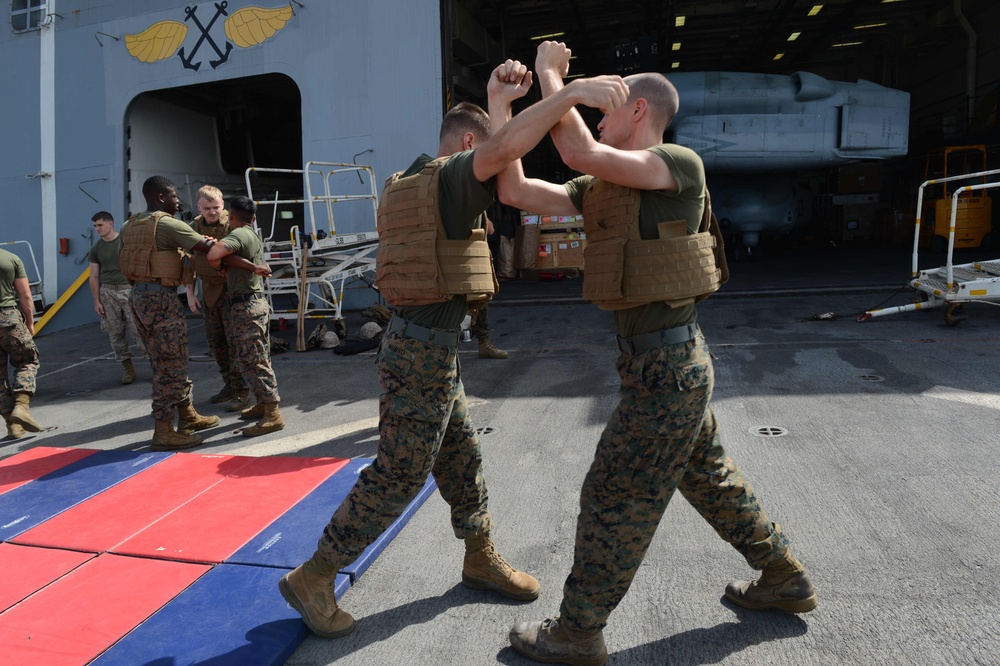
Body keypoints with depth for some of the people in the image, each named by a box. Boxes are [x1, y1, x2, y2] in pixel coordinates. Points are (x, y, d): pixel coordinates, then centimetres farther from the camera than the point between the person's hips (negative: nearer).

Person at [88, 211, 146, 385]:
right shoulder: (96, 249, 10)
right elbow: (94, 276, 11)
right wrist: (96, 301, 6)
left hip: (129, 289, -3)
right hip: (108, 292, 4)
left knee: (137, 328, -9)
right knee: (115, 332, 3)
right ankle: (127, 366, 12)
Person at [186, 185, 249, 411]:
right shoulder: (194, 227, 6)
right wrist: (190, 292, 7)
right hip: (209, 290, 6)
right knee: (215, 341, 11)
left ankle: (242, 390, 1)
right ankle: (230, 385, 24)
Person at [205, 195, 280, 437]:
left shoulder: (238, 235, -14)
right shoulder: (254, 237, 16)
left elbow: (213, 255, -30)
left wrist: (219, 266, -9)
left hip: (245, 307, -10)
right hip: (257, 302, 10)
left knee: (253, 361, -8)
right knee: (257, 359, 17)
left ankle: (273, 415, -8)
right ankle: (264, 404, 27)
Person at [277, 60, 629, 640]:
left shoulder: (412, 181, 14)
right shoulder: (449, 177, -14)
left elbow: (490, 141, 25)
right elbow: (503, 149, -35)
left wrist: (496, 89, 13)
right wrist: (571, 92, -35)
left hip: (429, 345, 10)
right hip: (425, 350, -10)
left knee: (461, 458, 18)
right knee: (398, 476, 0)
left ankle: (481, 559, 34)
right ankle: (313, 579, 14)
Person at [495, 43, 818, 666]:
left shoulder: (682, 165, -12)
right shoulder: (598, 190, 11)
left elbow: (581, 152, -26)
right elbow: (515, 190, 9)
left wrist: (552, 75, -11)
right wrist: (503, 107, 8)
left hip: (666, 365, -9)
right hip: (670, 360, 10)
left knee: (615, 497, 1)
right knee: (707, 476, 23)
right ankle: (786, 579, 42)